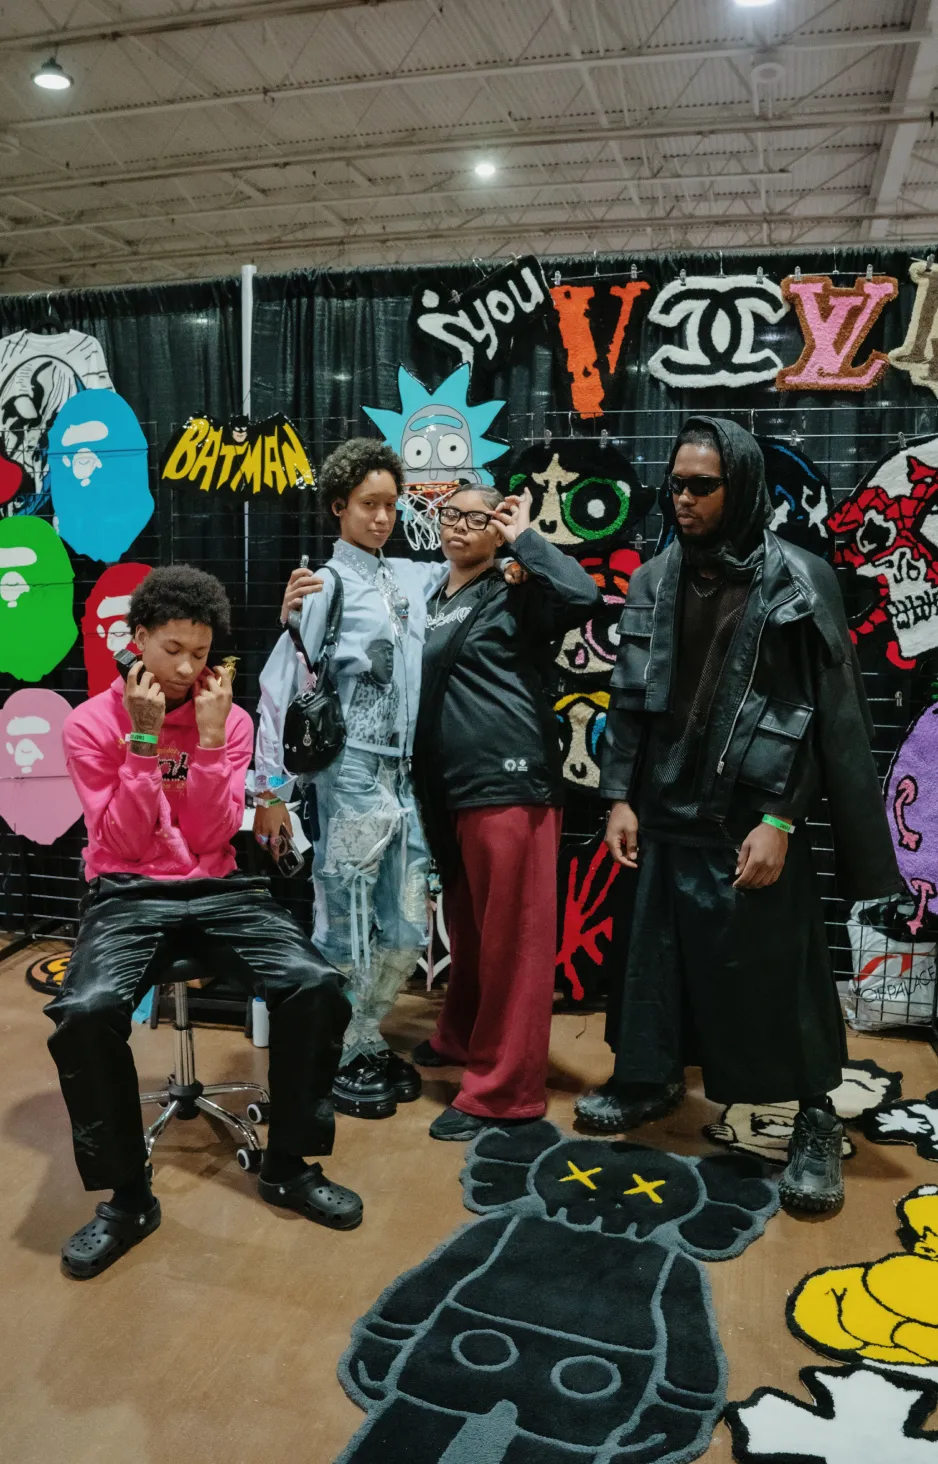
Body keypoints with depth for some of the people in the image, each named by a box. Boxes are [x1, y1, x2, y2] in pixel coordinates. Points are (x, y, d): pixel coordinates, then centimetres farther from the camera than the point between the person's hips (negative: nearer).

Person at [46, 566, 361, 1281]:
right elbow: (125, 843, -9)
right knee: (85, 1011, -32)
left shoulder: (232, 719, 4)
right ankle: (127, 1195, -7)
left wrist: (209, 736, -14)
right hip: (128, 894, -1)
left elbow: (212, 837, -5)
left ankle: (289, 1166, 1)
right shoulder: (91, 723, -1)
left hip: (219, 889, 2)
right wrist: (145, 739, -16)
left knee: (316, 985, -23)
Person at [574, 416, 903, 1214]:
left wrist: (779, 820, -14)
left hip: (752, 817, -4)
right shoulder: (654, 582, 6)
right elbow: (631, 699, 8)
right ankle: (652, 1078, 35)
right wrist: (621, 797, 3)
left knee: (776, 966, 3)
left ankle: (816, 1117, 21)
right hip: (669, 810, 4)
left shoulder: (798, 583, -7)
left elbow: (821, 713, -9)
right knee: (658, 950, 14)